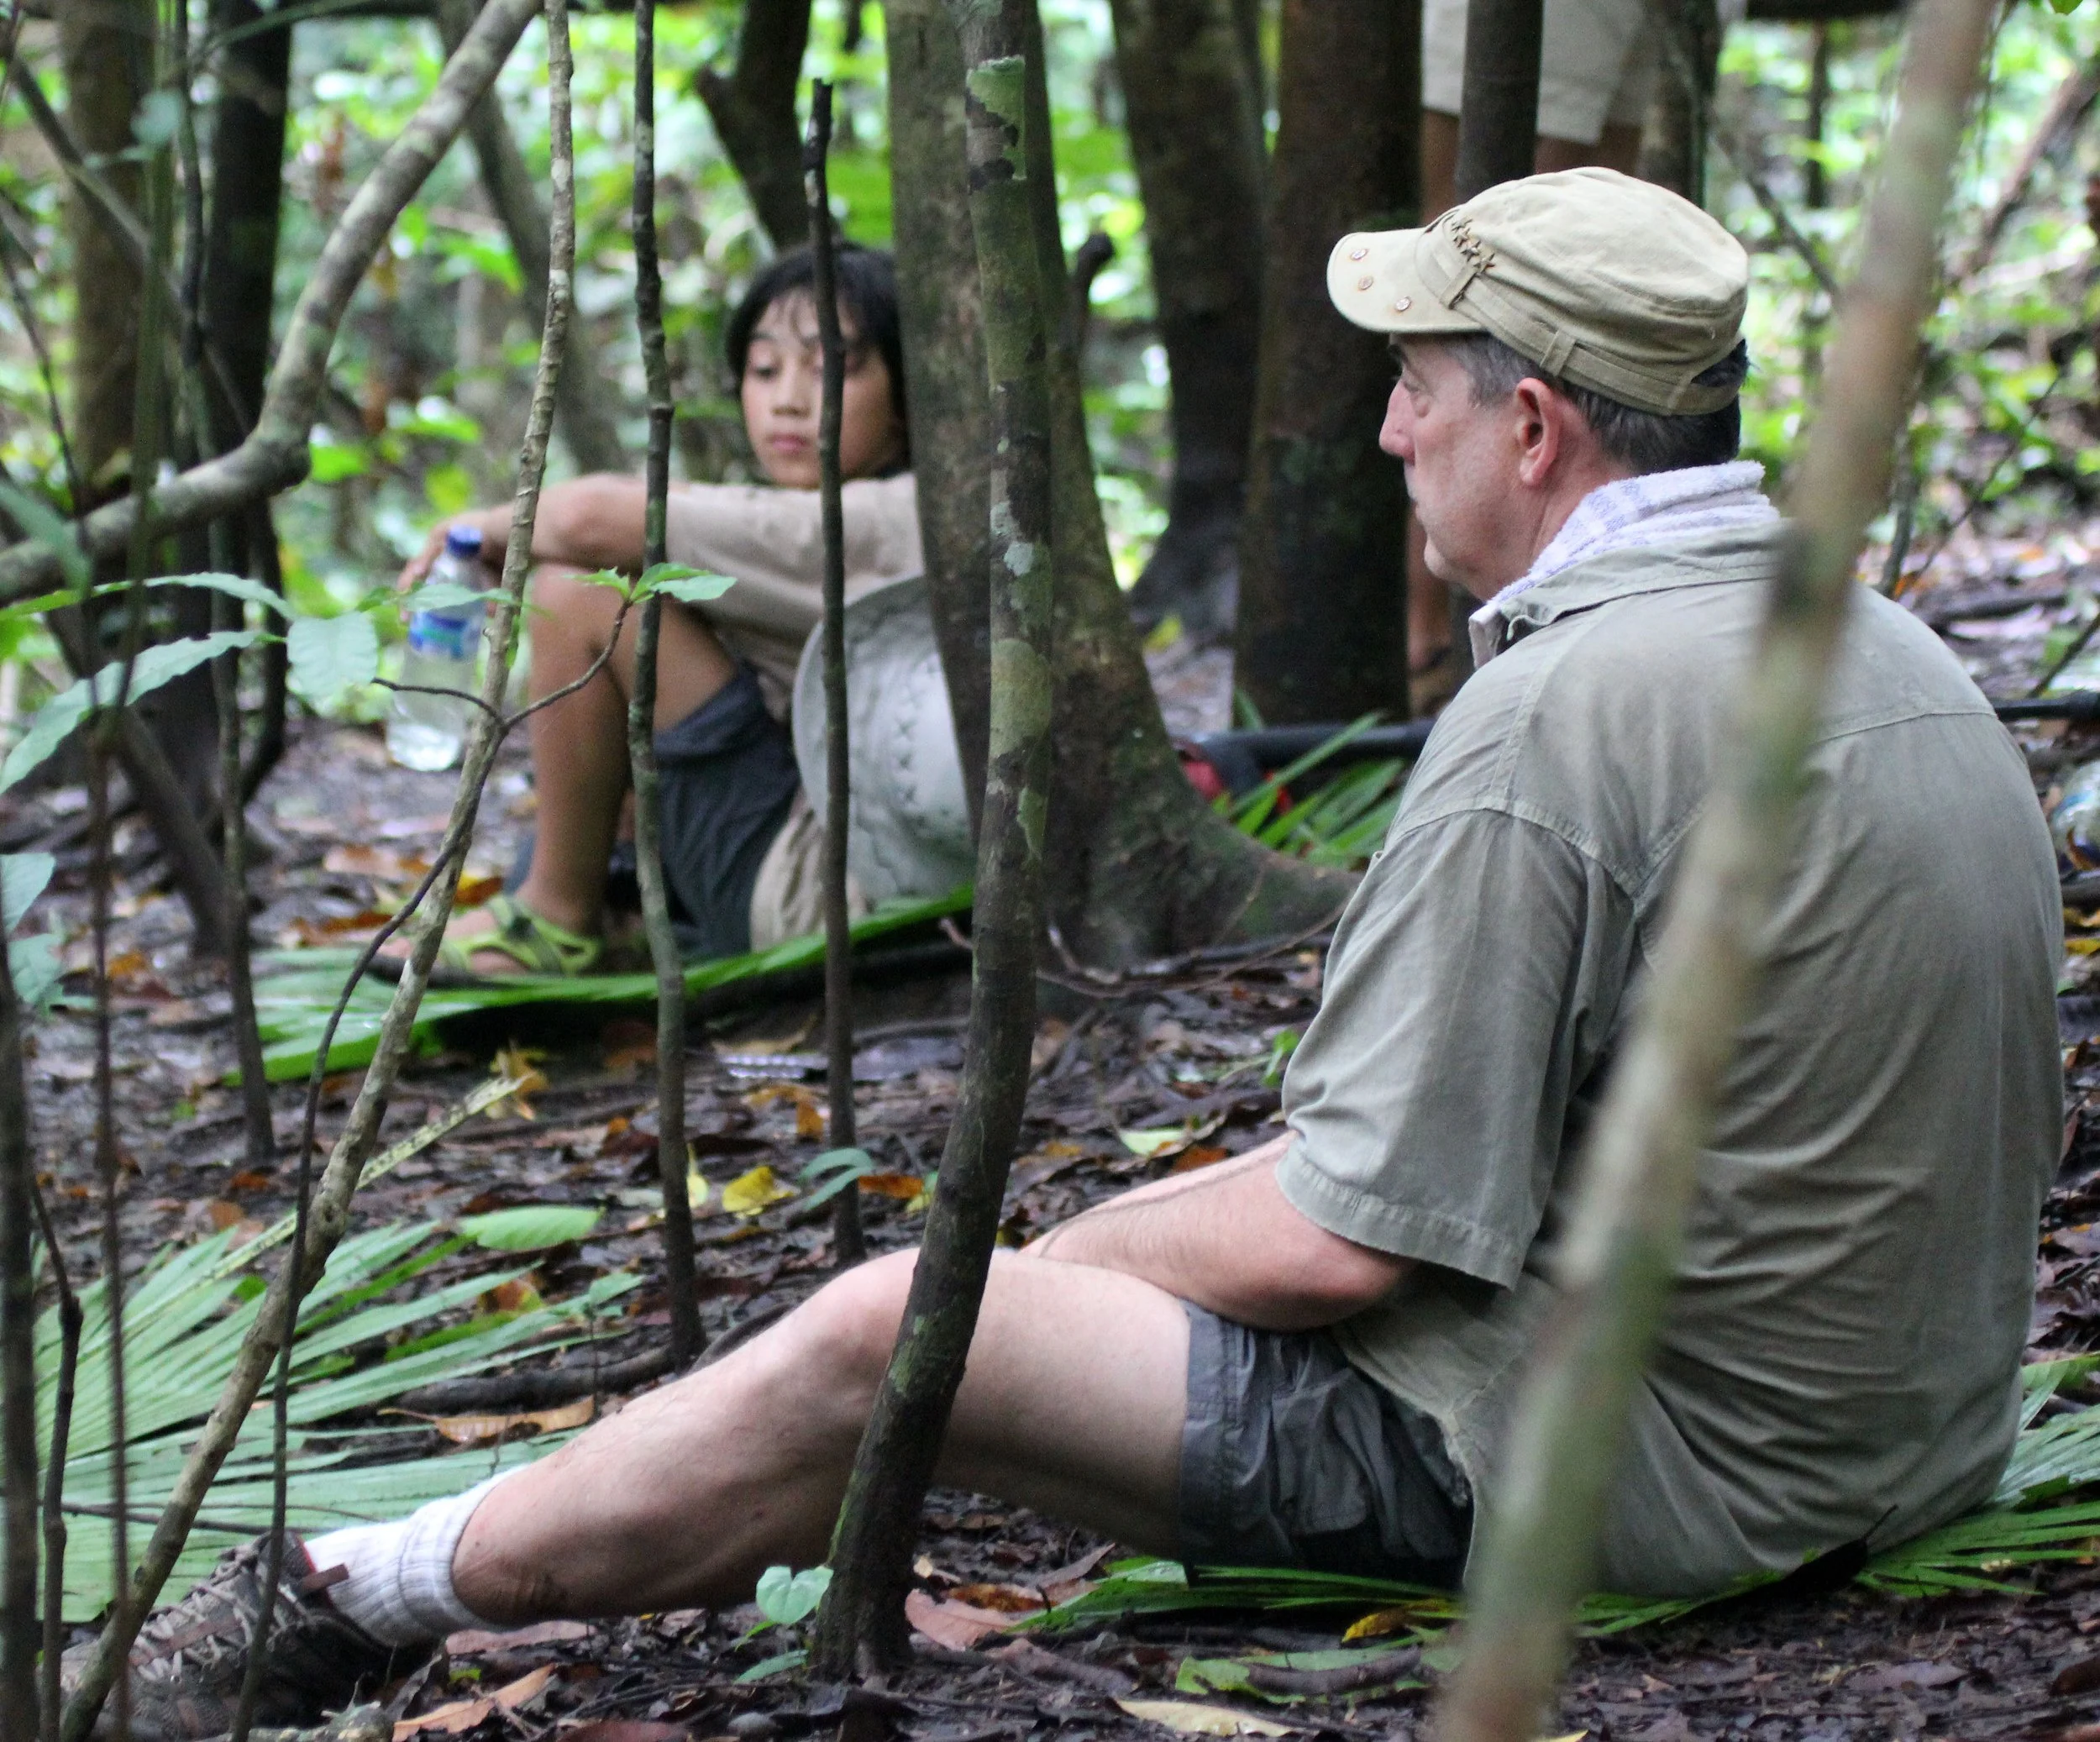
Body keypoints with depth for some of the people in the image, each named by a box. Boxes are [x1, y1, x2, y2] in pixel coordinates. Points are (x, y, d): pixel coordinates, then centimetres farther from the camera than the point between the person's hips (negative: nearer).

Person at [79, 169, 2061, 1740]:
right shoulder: (1886, 650, 10)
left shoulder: (1557, 714, -21)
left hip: (1665, 1461, -10)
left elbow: (1348, 1241, -20)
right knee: (1190, 1206, 22)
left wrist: (1084, 1258, 0)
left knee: (900, 1336, -5)